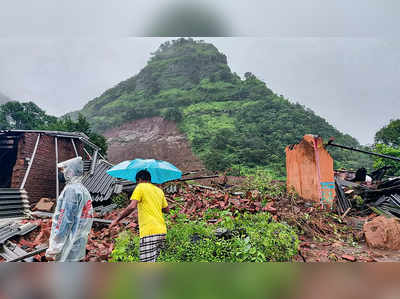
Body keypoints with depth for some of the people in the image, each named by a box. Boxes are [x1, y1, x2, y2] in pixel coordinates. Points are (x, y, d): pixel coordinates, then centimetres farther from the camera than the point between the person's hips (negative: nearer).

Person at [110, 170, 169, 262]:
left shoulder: (140, 187, 1)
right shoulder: (159, 190, 19)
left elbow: (132, 206, -13)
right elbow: (167, 210, 21)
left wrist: (117, 220, -5)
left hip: (149, 231, -7)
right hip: (162, 230, 7)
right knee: (152, 261, 18)